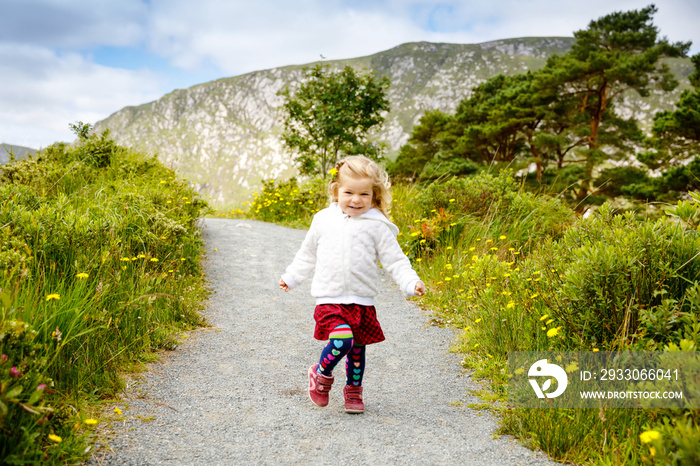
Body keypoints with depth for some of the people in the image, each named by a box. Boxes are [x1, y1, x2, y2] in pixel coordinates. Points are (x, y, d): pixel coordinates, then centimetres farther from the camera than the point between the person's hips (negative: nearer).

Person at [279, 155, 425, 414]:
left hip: (362, 301, 1)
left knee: (357, 349, 8)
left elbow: (395, 260, 2)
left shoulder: (377, 226, -1)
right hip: (329, 298, -1)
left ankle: (353, 390, 32)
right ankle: (321, 373, 6)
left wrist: (411, 282, -12)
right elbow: (308, 254, 20)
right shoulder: (323, 220, 6)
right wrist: (291, 277, 26)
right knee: (342, 338, -21)